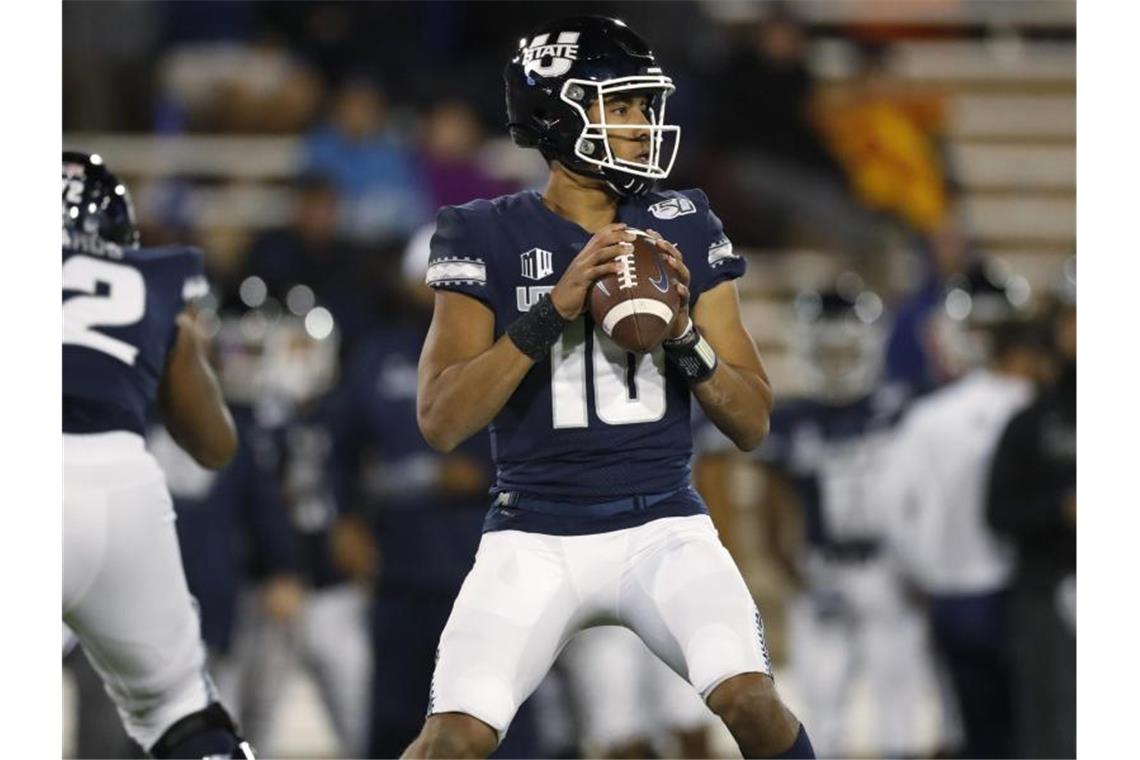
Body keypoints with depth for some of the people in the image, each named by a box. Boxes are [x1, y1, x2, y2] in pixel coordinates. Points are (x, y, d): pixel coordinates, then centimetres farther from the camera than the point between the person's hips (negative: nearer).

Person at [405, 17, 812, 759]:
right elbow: (441, 421, -12)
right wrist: (552, 312, -20)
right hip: (535, 536, -1)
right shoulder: (489, 238, -2)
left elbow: (753, 423, 5)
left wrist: (684, 334, -14)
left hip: (662, 525, 1)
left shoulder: (683, 231, 5)